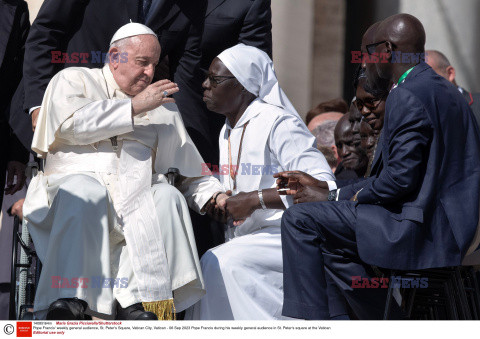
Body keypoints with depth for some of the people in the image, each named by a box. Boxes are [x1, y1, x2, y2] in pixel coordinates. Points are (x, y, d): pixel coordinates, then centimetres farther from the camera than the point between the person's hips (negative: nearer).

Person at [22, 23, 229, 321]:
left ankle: (138, 304, -37)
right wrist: (134, 107, -2)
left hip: (138, 196, 4)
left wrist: (215, 196, 6)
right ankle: (68, 303, -43)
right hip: (72, 181, -3)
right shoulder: (73, 80, 16)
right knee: (85, 190, -38)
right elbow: (71, 123, -6)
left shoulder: (163, 105, 28)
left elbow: (188, 170, 26)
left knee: (167, 196, -29)